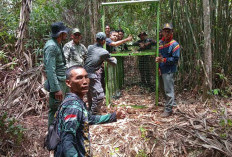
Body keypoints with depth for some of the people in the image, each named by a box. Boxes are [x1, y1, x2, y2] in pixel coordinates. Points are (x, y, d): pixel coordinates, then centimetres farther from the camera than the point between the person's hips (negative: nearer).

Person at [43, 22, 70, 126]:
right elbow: (50, 70, -23)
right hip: (57, 82, -10)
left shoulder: (57, 45, 12)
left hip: (63, 81, 10)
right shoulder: (51, 46, -18)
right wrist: (56, 89, -25)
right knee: (55, 110, -2)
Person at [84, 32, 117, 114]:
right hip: (93, 76, -8)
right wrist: (114, 59, 26)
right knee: (99, 96, -4)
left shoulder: (90, 47, 5)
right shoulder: (104, 52, -9)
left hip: (86, 74, 8)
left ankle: (90, 112, 35)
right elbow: (114, 63, 3)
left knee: (90, 95, 21)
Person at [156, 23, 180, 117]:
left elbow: (175, 59, -15)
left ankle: (168, 110, 4)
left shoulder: (174, 44, -11)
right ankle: (172, 103, 35)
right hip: (163, 70, 8)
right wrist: (158, 59, 9)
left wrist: (163, 60, -22)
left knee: (168, 90, -4)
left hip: (169, 70, -8)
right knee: (167, 89, 18)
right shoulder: (161, 42, 11)